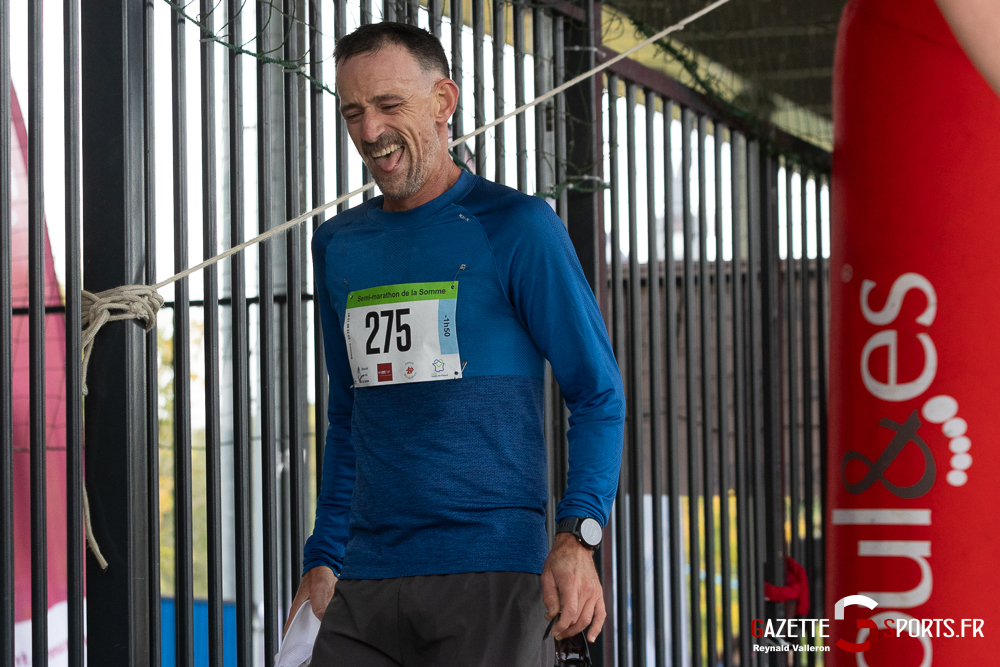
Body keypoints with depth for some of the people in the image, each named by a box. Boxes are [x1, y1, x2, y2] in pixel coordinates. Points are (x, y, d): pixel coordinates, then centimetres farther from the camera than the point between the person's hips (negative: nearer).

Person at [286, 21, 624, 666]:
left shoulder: (517, 226, -2)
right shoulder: (338, 245, 15)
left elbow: (599, 396, -3)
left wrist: (578, 536, -17)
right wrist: (323, 559, 15)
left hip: (489, 576, -5)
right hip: (365, 582, 5)